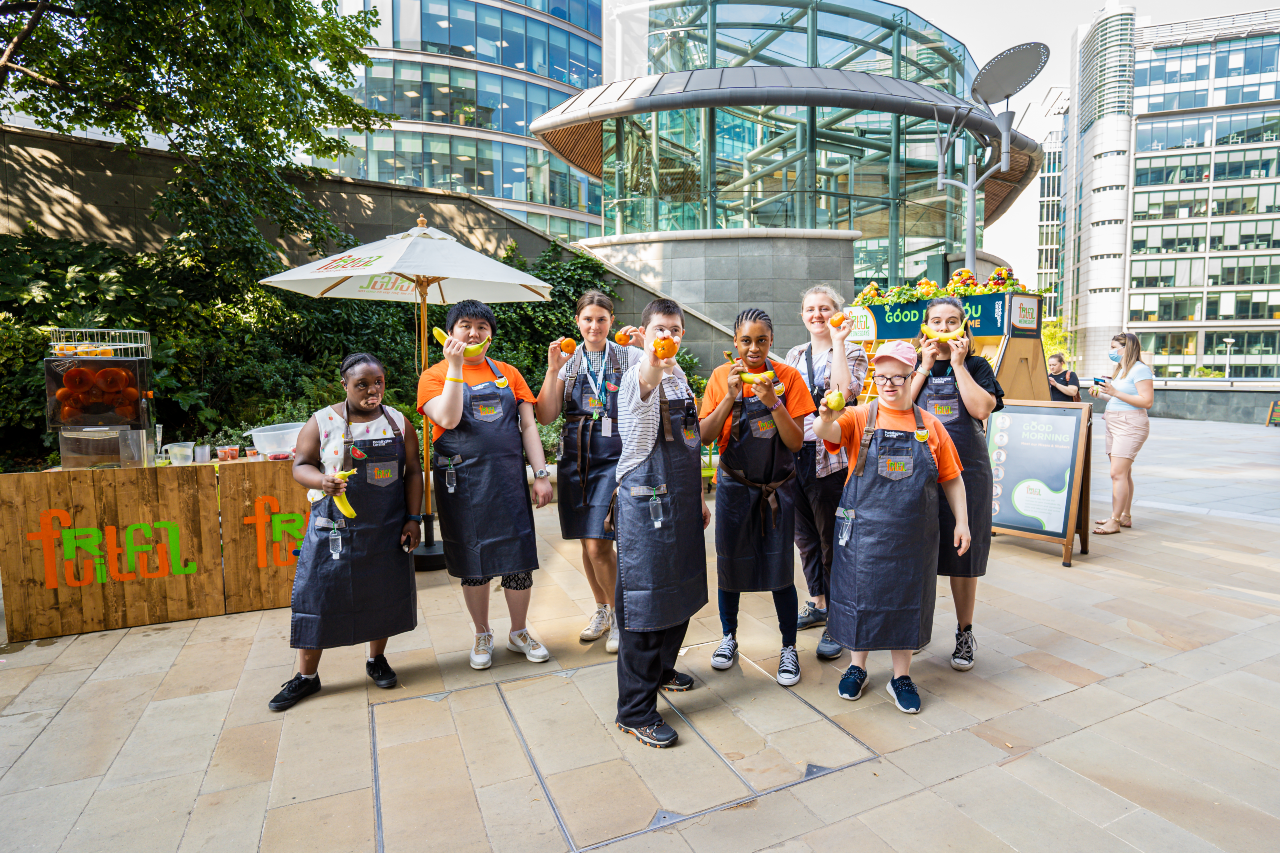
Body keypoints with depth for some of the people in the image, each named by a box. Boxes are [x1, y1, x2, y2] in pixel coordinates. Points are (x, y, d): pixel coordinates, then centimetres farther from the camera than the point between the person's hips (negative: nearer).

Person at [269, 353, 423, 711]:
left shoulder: (399, 422, 3)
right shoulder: (322, 422, -2)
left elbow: (413, 472, 4)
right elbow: (301, 465, 1)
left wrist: (413, 518, -2)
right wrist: (321, 481, -22)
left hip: (388, 528, 2)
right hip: (335, 529, -2)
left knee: (384, 593, 10)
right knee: (319, 595, 3)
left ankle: (377, 658, 32)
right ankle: (307, 675, 22)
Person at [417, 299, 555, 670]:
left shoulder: (508, 374, 11)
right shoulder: (435, 375, 3)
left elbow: (528, 424, 7)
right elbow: (448, 419, -15)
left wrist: (541, 475, -1)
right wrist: (455, 366, -17)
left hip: (508, 478, 2)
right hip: (462, 482, -2)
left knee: (519, 558, 5)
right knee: (473, 562, 9)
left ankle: (519, 633, 27)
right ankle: (483, 636, 29)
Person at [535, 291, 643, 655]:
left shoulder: (629, 357, 2)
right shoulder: (568, 361, 10)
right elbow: (546, 416, 2)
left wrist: (647, 352, -18)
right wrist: (553, 370, -7)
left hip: (615, 459, -4)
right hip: (576, 458, 4)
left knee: (598, 546, -11)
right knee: (587, 543, 12)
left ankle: (620, 615, 13)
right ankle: (602, 610, 34)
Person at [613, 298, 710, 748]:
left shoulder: (679, 376, 13)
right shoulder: (637, 377, -12)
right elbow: (646, 380, -41)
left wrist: (699, 497, 20)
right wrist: (655, 364, -63)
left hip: (681, 500, 9)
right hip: (646, 500, -8)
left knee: (680, 590, 19)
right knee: (645, 598, -3)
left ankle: (660, 668, 41)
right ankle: (635, 710, 10)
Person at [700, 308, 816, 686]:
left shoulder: (787, 377, -5)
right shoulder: (721, 376, -3)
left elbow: (796, 443, -9)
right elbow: (706, 437, -10)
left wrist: (773, 402, -22)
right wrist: (730, 396, -21)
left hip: (776, 487, -1)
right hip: (734, 486, 1)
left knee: (779, 570, 3)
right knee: (730, 566, 11)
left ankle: (789, 648, 23)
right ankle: (729, 637, 33)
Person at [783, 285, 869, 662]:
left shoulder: (852, 352, -1)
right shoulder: (794, 355, 14)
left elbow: (845, 392, -20)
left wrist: (838, 344, -15)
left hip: (831, 456, -6)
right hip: (794, 452, 6)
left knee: (832, 539, 0)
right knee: (805, 535, 15)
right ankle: (818, 604, 32)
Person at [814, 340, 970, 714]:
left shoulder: (929, 425, 4)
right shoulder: (860, 418, -3)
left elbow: (951, 479, 8)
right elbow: (824, 432, -22)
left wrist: (961, 521, 4)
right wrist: (826, 418, -44)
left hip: (912, 536, 2)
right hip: (863, 530, -1)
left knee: (906, 599, 12)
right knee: (861, 594, 9)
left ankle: (901, 676, 29)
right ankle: (857, 666, 31)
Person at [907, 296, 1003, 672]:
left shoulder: (977, 366, 5)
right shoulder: (914, 365, 9)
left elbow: (982, 408, -12)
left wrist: (957, 364, -10)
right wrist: (926, 367, -8)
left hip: (966, 470, -1)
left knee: (962, 553, 6)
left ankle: (964, 633, 22)